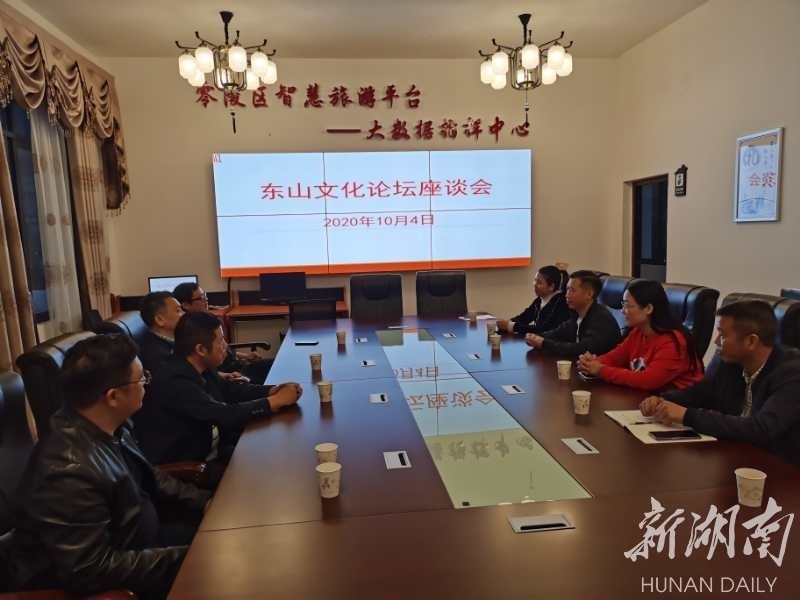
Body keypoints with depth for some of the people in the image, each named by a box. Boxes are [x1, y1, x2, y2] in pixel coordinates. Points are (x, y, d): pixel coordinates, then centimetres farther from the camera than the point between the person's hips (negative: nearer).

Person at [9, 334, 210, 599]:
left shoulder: (110, 428, -7)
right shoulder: (69, 472, -34)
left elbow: (147, 478, 10)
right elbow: (90, 571, -30)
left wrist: (203, 500, 1)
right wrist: (183, 557, -27)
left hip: (132, 541, 8)